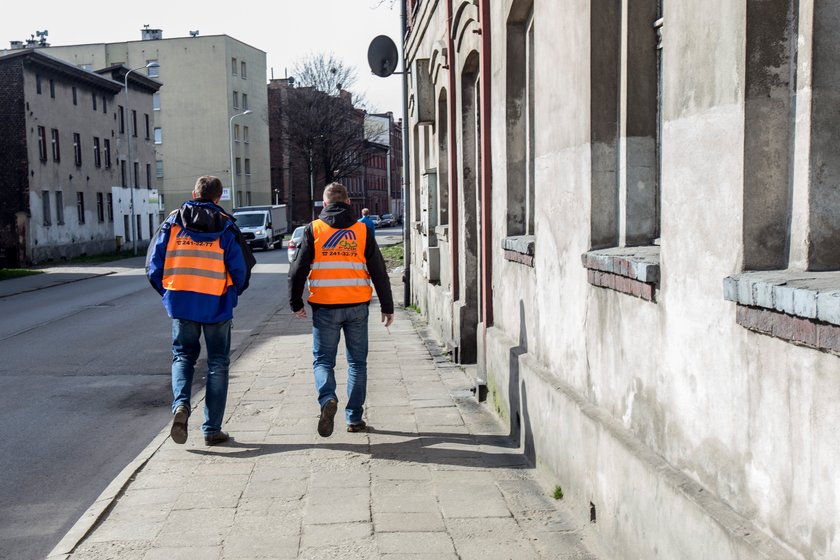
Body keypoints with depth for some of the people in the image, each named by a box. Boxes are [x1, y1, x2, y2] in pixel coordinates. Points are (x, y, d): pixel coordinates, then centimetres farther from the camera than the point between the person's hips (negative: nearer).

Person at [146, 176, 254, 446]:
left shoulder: (173, 222, 3)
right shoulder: (226, 227, -2)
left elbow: (154, 265, 1)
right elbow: (241, 270, -6)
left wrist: (167, 293, 15)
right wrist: (232, 295, 12)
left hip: (180, 304, 1)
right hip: (217, 305, -1)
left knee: (182, 355, 18)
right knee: (218, 363, 10)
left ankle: (181, 404, -9)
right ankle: (212, 429, 11)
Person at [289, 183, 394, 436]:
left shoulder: (313, 230, 0)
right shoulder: (363, 231, 4)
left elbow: (298, 269, 0)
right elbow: (379, 272, 5)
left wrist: (296, 302, 11)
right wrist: (387, 307, 12)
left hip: (325, 307, -1)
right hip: (357, 306, 1)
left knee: (323, 359, 8)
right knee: (357, 362, 12)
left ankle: (327, 399, -19)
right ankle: (355, 417, 13)